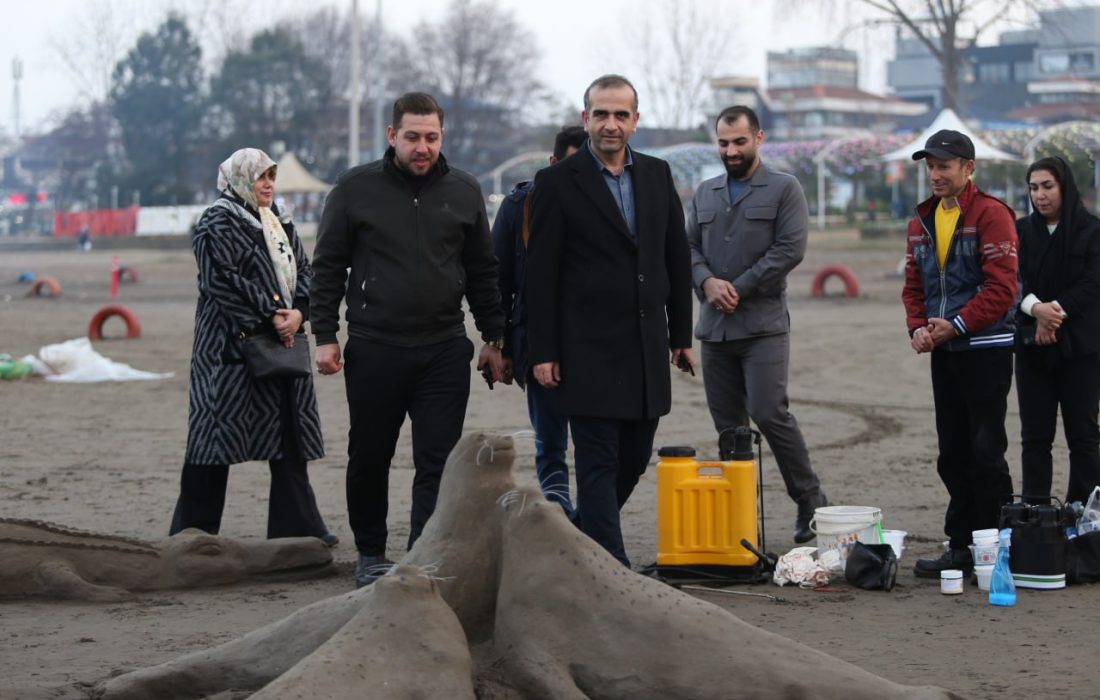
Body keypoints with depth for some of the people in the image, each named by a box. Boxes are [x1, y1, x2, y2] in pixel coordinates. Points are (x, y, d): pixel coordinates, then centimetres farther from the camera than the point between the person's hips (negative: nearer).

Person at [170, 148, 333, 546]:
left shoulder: (278, 224, 18)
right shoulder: (217, 224, -7)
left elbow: (302, 270, 12)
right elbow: (222, 281, -17)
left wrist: (298, 312, -7)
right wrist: (269, 316, -17)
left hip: (281, 344, 8)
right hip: (231, 345, -8)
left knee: (289, 437, 7)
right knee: (219, 433, -4)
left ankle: (297, 526, 12)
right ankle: (194, 532, 4)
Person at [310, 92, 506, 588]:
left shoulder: (463, 192, 7)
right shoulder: (356, 189, 0)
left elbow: (482, 272, 15)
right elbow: (327, 267, 3)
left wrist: (494, 338, 13)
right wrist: (324, 336, -2)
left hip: (444, 351, 1)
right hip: (374, 349, -1)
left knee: (438, 462, -4)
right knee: (369, 459, 9)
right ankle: (370, 555, 26)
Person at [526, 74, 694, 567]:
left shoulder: (657, 175, 10)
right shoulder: (557, 183, -5)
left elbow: (677, 259, 15)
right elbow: (541, 274, -6)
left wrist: (681, 335, 12)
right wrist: (542, 352, -10)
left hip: (647, 348, 5)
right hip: (589, 350, -5)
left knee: (634, 459, 11)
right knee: (598, 463, -5)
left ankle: (581, 540, 30)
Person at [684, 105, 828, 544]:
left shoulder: (783, 189, 0)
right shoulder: (705, 193, 17)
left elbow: (791, 249, -9)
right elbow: (689, 246, 14)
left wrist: (739, 288, -11)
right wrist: (707, 282, -7)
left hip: (763, 324, -5)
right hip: (714, 326, 5)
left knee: (768, 411, -15)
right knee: (727, 424, 6)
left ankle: (810, 501, -1)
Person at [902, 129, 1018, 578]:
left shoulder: (991, 214, -9)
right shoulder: (922, 221, 13)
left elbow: (1001, 285, -15)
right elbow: (913, 285, 17)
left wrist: (957, 325, -18)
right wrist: (918, 327, -1)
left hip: (987, 351, -7)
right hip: (943, 353, 7)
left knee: (986, 452, -5)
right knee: (953, 454, 10)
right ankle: (961, 546, 16)